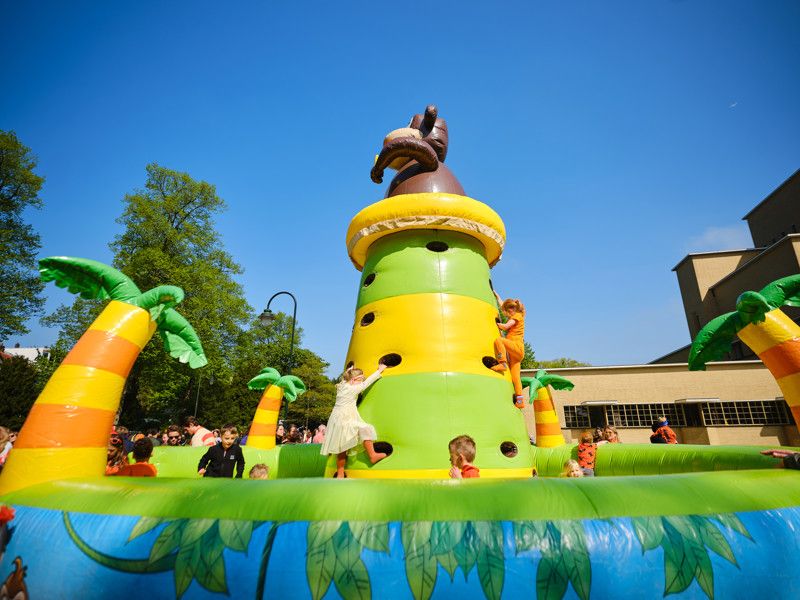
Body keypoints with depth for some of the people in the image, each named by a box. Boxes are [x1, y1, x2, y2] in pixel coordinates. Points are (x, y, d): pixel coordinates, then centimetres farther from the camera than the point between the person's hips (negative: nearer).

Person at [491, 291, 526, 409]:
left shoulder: (517, 315, 1)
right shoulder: (515, 316, 26)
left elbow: (505, 326, -13)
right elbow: (503, 306, 40)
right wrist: (497, 297, 45)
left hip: (517, 346, -9)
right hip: (514, 351, 9)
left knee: (498, 340, -31)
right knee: (515, 376, 1)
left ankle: (502, 364, -32)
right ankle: (520, 400, -2)